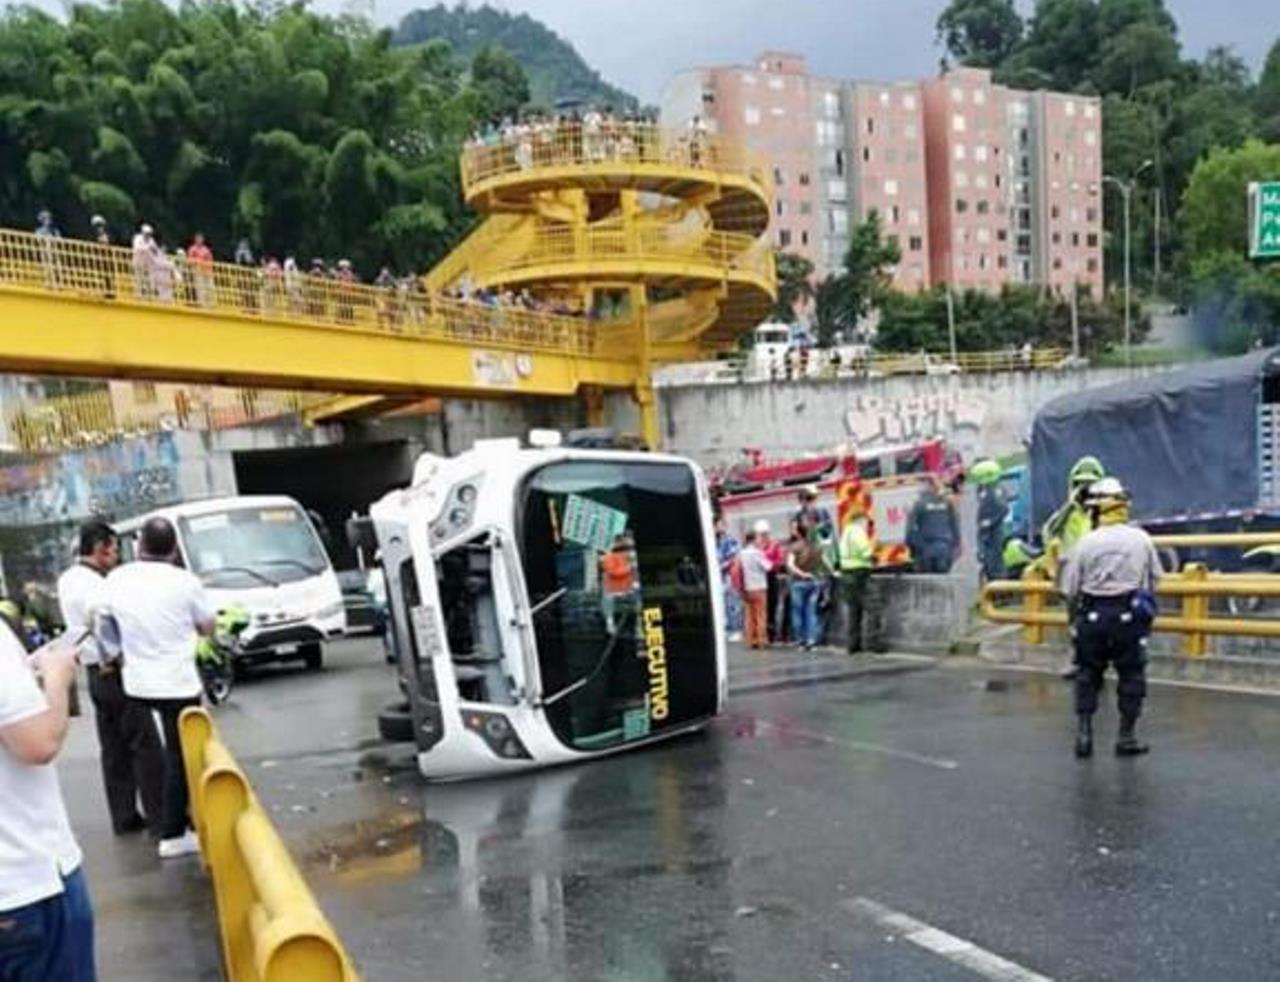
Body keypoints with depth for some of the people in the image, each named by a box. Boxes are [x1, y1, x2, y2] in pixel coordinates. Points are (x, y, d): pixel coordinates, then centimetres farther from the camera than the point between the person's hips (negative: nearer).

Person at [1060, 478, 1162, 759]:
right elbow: (1155, 579, 6)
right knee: (1131, 675, 10)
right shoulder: (1141, 539, 0)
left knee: (1088, 674, 14)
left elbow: (1070, 590, -4)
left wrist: (1075, 618, 12)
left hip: (1093, 616, 0)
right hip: (1129, 616, 0)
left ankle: (1083, 732, 11)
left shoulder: (1085, 543, -5)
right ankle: (1126, 737, 13)